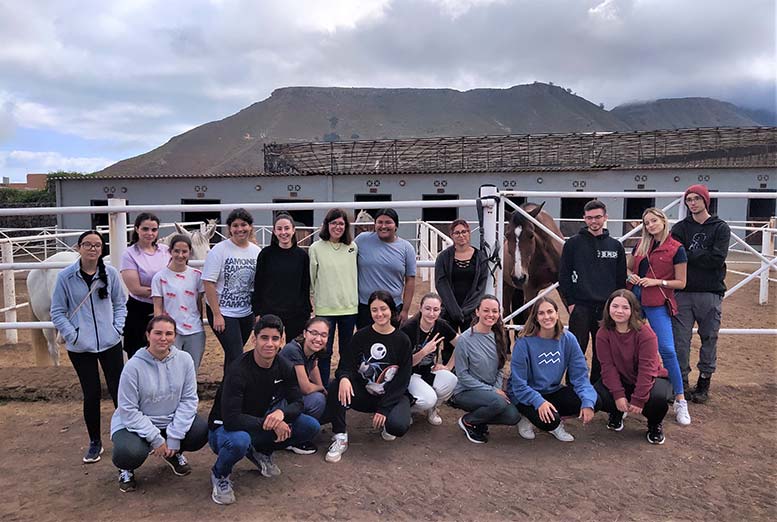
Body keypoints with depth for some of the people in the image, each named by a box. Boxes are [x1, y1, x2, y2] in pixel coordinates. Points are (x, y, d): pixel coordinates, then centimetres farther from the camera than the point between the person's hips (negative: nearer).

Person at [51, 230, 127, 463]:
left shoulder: (110, 274, -2)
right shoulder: (65, 277, -6)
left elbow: (120, 304, 8)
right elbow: (57, 312, -1)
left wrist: (117, 328, -5)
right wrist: (72, 336, -10)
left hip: (110, 344, 1)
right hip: (80, 348, -1)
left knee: (118, 390, 3)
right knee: (91, 394, 8)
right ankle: (95, 442, 26)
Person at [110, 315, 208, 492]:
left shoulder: (184, 359, -9)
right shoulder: (133, 366, -18)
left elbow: (189, 399, -7)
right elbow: (128, 411, -16)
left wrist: (174, 437, -15)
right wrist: (156, 439, -19)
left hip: (172, 421, 3)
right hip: (135, 424, -3)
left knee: (202, 430, -22)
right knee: (129, 453, -33)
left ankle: (173, 454, 14)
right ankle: (126, 469, 9)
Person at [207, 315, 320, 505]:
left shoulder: (284, 367, -8)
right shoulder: (238, 371, -27)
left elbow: (297, 403, -5)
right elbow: (231, 419, -32)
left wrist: (282, 413, -28)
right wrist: (270, 424, -30)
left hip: (259, 424, 6)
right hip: (225, 429, -5)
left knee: (311, 426, -11)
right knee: (239, 441, -42)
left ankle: (261, 452, 12)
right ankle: (220, 475, -5)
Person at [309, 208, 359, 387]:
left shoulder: (353, 247, 3)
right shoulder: (316, 248, -5)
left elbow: (357, 273, 11)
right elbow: (311, 278, 0)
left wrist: (354, 296, 10)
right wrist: (315, 296, 3)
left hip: (350, 306, 3)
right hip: (325, 307, -3)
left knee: (347, 351, 14)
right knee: (325, 351, 4)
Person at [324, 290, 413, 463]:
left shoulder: (402, 341, -6)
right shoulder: (361, 336, -3)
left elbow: (402, 380, -7)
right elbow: (345, 366, -8)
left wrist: (384, 408, -16)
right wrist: (344, 378, -33)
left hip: (393, 395, -1)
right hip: (363, 394, 1)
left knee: (398, 426, -31)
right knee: (336, 386, -27)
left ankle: (386, 423, 8)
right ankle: (340, 437, -12)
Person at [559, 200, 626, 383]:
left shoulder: (616, 246, 8)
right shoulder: (573, 243, 1)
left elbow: (621, 278, 11)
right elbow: (563, 275, 0)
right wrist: (570, 302, -7)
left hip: (607, 308, 3)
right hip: (580, 307, -2)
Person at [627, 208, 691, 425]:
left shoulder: (676, 249, -5)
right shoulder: (641, 245, 9)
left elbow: (681, 283, -3)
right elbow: (629, 268, 22)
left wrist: (657, 281, -15)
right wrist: (631, 276, 0)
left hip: (658, 303, -5)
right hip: (634, 298, 5)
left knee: (667, 350, -11)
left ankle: (680, 401, 0)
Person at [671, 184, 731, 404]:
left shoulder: (720, 227, 4)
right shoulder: (680, 228, 10)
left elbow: (717, 259, -10)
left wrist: (689, 255, -9)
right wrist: (700, 257, -15)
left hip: (710, 293, -1)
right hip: (683, 292, 1)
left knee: (709, 339, 6)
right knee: (680, 340, 1)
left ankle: (704, 382, 19)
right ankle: (681, 381, 12)